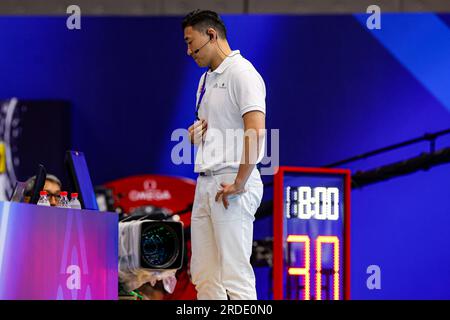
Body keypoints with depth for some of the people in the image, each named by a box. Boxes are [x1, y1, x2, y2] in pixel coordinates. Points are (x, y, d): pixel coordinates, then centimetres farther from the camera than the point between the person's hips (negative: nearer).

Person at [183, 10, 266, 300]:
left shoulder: (241, 72, -9)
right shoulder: (206, 79, 20)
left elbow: (256, 131, -19)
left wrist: (239, 184, -20)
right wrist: (195, 132, 9)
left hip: (231, 182, -9)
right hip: (206, 183, 9)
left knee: (235, 277, -12)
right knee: (204, 277, 8)